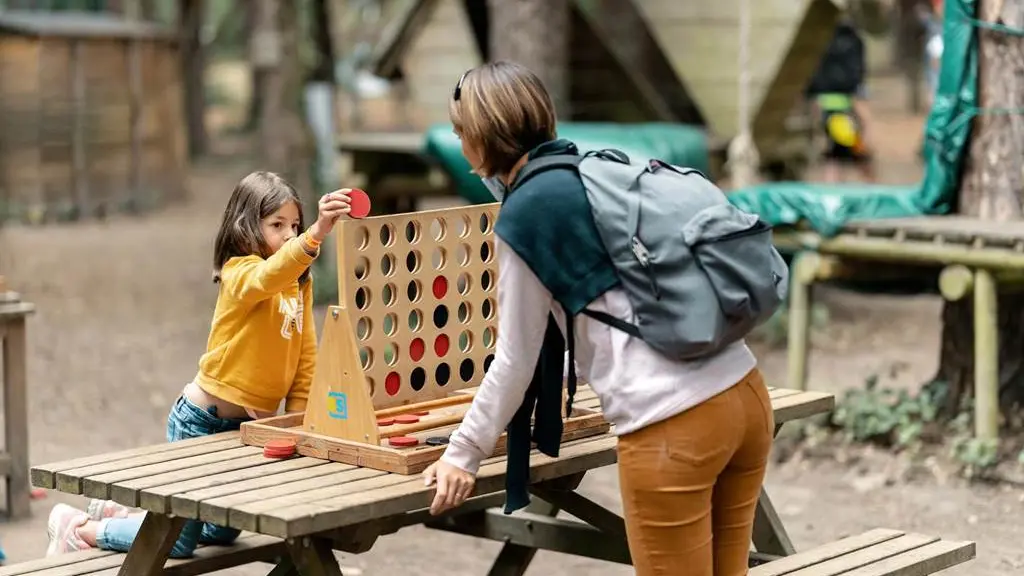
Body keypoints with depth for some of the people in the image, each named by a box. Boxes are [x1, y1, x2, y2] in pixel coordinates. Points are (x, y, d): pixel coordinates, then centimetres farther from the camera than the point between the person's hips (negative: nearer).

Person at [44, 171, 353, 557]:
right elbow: (267, 276, -44)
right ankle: (78, 527, 19)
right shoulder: (240, 272, -19)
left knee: (222, 532, 21)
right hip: (201, 420, -8)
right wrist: (316, 234, -60)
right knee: (179, 542, -1)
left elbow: (305, 359, 7)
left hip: (245, 424, 8)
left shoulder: (300, 285, 4)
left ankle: (116, 515, 36)